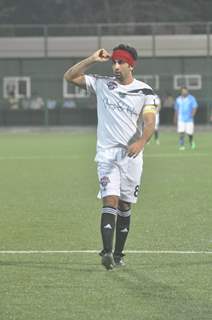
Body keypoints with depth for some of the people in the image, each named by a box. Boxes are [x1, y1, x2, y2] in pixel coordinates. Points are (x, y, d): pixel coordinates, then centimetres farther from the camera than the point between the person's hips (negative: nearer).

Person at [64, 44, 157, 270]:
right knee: (110, 200, -16)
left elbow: (149, 123, -10)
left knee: (125, 206, 6)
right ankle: (107, 252, -26)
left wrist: (141, 142, -30)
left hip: (131, 155, 1)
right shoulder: (102, 84, 5)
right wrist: (93, 60, -5)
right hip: (107, 153, -1)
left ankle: (118, 254, 15)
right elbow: (69, 76, 3)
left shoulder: (144, 92, 1)